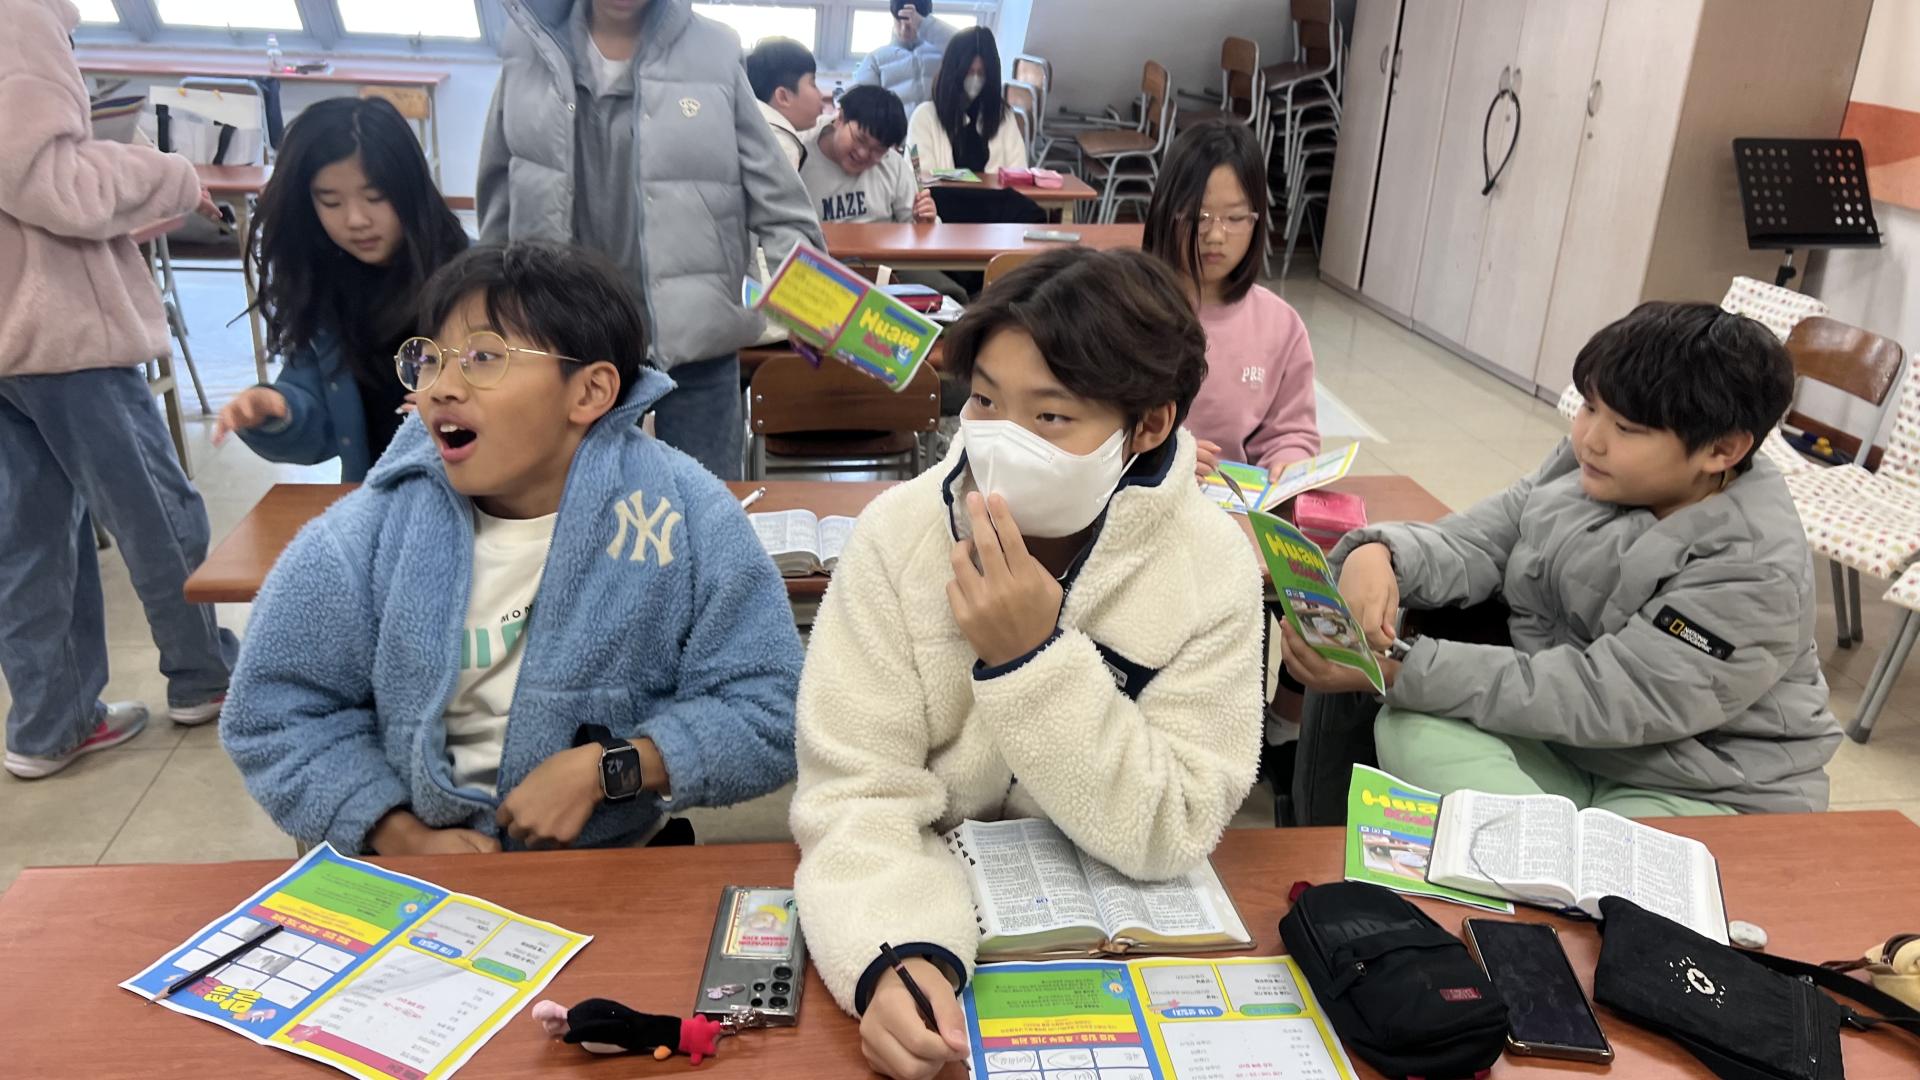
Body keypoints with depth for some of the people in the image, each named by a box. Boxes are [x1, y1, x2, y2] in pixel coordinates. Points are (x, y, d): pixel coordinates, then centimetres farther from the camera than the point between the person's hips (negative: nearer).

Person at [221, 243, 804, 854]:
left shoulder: (686, 521, -13)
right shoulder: (364, 540, -8)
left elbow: (769, 715, -10)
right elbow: (272, 713, 2)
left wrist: (605, 768, -19)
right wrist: (405, 838, -8)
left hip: (613, 872, -2)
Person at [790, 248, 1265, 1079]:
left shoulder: (1212, 568, -15)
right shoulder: (899, 534, -15)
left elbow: (1169, 835, -16)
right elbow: (857, 792, -17)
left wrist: (1035, 660, -27)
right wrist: (900, 956, -34)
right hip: (938, 906, 0)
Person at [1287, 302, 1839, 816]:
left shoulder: (1755, 574, -23)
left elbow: (1595, 700, -28)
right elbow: (1472, 544, 0)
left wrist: (1397, 670, -33)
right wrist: (1381, 555, -26)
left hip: (1705, 797, -5)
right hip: (1558, 751, 6)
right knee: (1413, 727, -22)